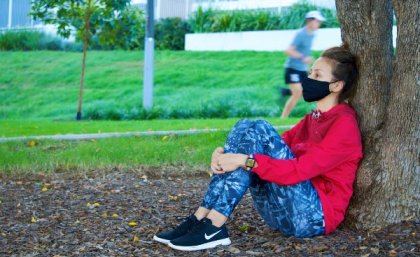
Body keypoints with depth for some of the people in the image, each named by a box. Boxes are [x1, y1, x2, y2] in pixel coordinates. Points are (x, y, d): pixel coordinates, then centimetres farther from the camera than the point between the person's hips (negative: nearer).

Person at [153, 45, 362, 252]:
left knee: (259, 130, -21)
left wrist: (246, 161, -26)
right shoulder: (311, 120, 18)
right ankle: (201, 219, -18)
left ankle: (213, 227, -26)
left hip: (314, 216, -7)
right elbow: (276, 149, 8)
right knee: (244, 127, -8)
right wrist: (227, 154, -11)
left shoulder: (344, 124, -9)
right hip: (282, 214, 8)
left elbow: (300, 170, -21)